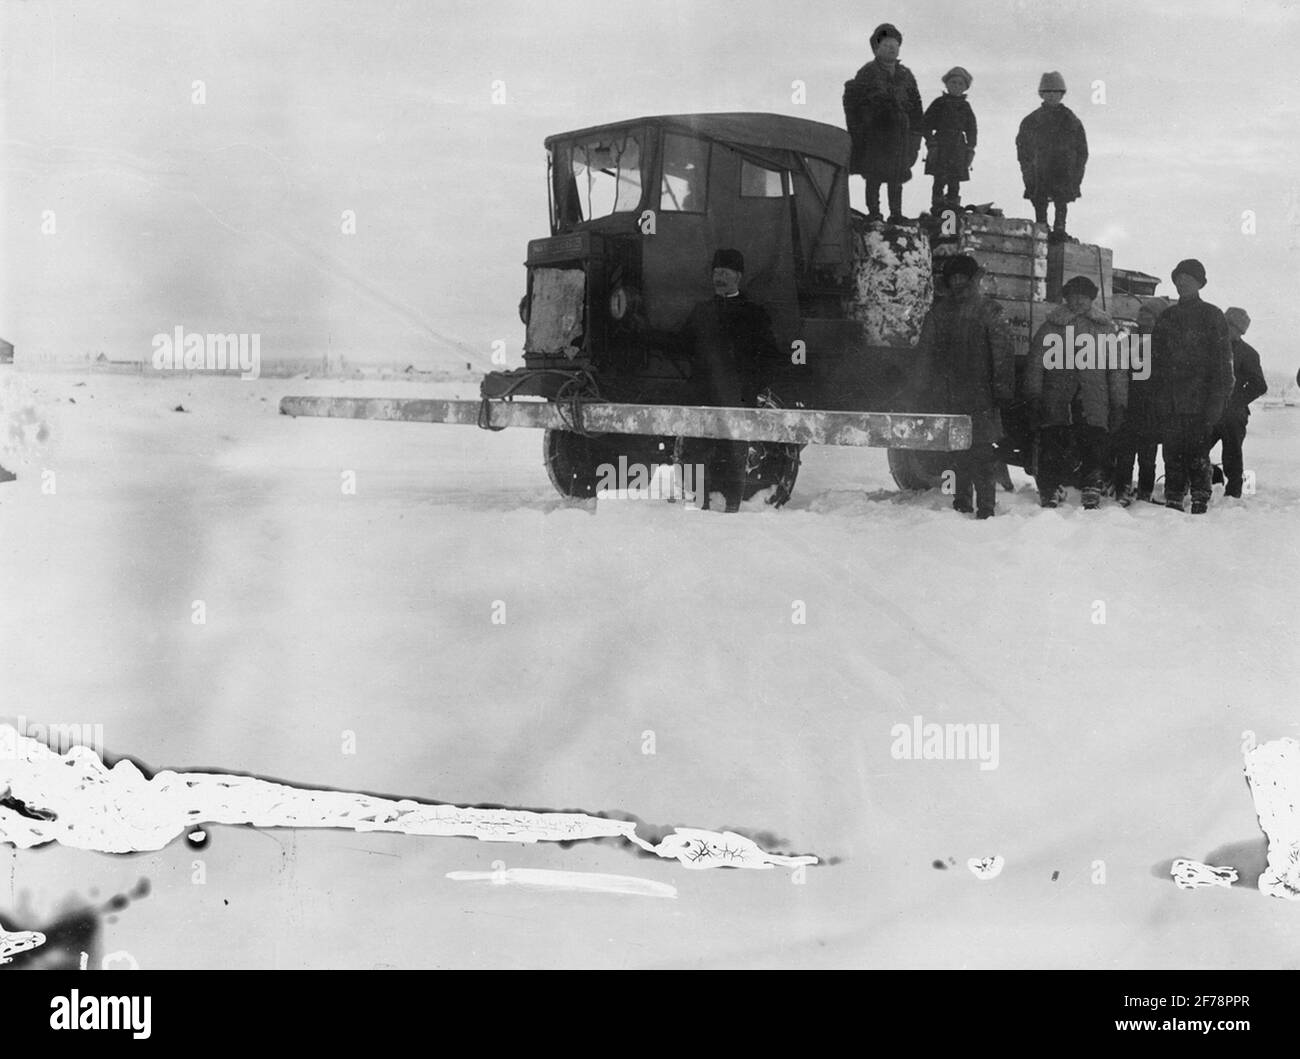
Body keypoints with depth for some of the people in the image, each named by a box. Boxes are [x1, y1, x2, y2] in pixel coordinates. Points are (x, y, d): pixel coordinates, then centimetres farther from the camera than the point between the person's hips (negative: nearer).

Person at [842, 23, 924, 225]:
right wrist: (856, 130, -8)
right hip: (874, 131, -4)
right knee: (874, 177, -3)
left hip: (899, 133, 4)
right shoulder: (867, 73, -1)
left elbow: (915, 105, 18)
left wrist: (916, 132, 11)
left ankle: (896, 214, 9)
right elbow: (852, 101, -2)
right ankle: (873, 213, 4)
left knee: (896, 178, 4)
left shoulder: (905, 75, 13)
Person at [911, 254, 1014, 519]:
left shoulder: (988, 310, 1)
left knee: (982, 452, -5)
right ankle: (962, 501, 15)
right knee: (957, 452, 6)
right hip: (945, 395, 3)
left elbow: (1003, 352, -3)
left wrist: (1003, 388, -10)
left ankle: (986, 506, -3)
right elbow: (925, 353, 16)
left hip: (979, 397, -3)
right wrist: (920, 390, 11)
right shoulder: (938, 311, 12)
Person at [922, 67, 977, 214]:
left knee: (955, 183, 3)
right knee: (940, 180, -9)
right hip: (940, 147, -3)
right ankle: (937, 209, -6)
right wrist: (931, 144, -9)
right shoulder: (939, 104, 1)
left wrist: (970, 149, 8)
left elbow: (972, 129, 17)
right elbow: (925, 124, -1)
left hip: (958, 148, 3)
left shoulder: (965, 107, 12)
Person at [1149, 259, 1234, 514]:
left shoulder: (1211, 315, 3)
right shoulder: (1167, 317, 16)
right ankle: (1173, 500, 5)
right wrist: (1157, 397, 8)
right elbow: (1156, 360, 17)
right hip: (1170, 402, 4)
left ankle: (1200, 500, -1)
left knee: (1198, 452, -7)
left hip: (1199, 400, -4)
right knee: (1173, 453, 1)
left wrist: (1217, 398, -11)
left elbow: (1223, 359, -2)